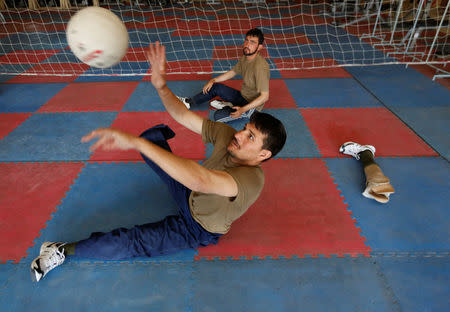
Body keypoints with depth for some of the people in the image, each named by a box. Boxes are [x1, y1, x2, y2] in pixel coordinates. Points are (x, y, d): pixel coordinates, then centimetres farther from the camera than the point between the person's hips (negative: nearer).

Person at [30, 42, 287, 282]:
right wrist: (161, 86, -37)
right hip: (190, 193, 6)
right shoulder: (228, 135, -19)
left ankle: (65, 251, 7)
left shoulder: (252, 180, -39)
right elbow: (183, 116, -18)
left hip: (198, 228, -6)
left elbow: (201, 180, -56)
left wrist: (135, 142, -59)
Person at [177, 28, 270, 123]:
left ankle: (229, 107, 6)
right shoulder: (245, 57, -2)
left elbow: (265, 96, -29)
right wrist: (213, 80, 8)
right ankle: (189, 102, 23)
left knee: (218, 116, -24)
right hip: (243, 95, 8)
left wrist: (243, 109, -34)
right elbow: (233, 72, 15)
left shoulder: (260, 67, -29)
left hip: (252, 106, -8)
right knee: (215, 87, 10)